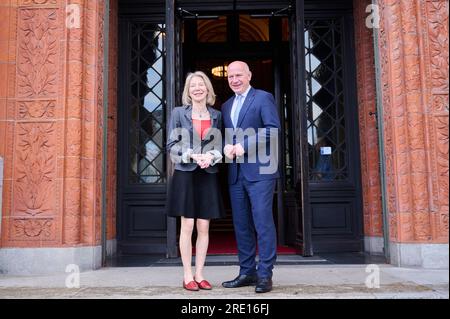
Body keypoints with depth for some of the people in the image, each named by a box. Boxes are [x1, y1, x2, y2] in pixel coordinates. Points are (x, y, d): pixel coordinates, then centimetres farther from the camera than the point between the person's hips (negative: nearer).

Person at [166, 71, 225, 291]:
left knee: (204, 227, 4)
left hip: (208, 175, 2)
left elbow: (221, 146, 8)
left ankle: (199, 274, 14)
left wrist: (211, 156, -13)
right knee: (187, 226, -1)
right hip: (185, 174, -2)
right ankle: (187, 276, 9)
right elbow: (172, 145, 0)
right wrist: (193, 156, -16)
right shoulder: (178, 113, 4)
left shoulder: (216, 115, 10)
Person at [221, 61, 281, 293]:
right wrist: (226, 147, -2)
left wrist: (245, 145, -16)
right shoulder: (226, 106, 21)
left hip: (259, 170, -6)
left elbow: (273, 129, -10)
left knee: (263, 222, -7)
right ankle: (247, 272, 17)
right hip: (236, 173, 7)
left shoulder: (263, 98, 1)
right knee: (241, 225, 8)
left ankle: (265, 275, 0)